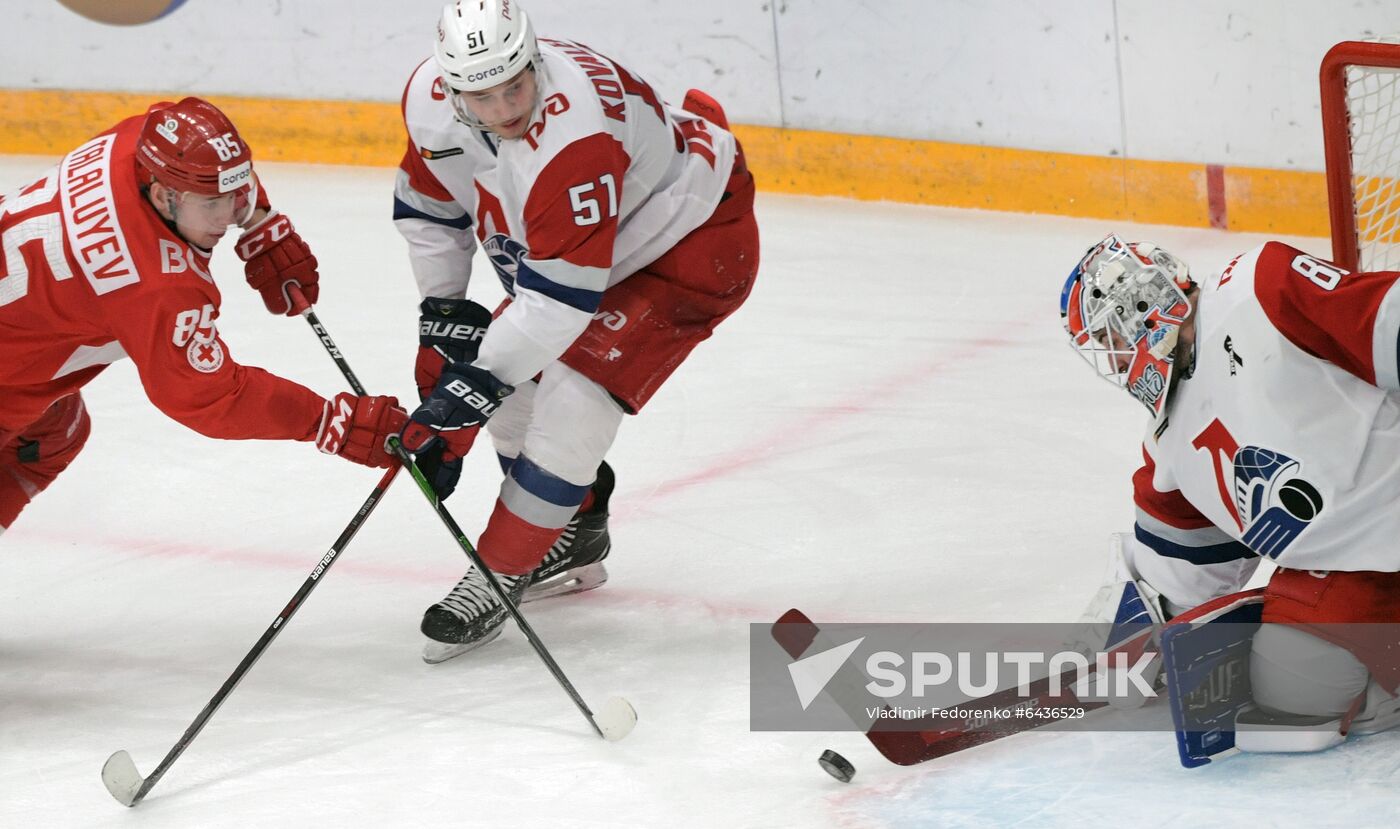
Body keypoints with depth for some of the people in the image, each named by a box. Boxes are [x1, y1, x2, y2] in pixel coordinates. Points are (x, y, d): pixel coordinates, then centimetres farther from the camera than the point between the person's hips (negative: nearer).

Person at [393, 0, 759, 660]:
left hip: (694, 240, -8)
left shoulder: (574, 131, -41)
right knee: (515, 388, 8)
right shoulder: (430, 98, -18)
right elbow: (427, 204, 4)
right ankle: (574, 535, 31)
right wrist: (444, 316, 1)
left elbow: (561, 295, -39)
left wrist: (472, 388, -37)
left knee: (573, 399, -20)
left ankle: (496, 578, -7)